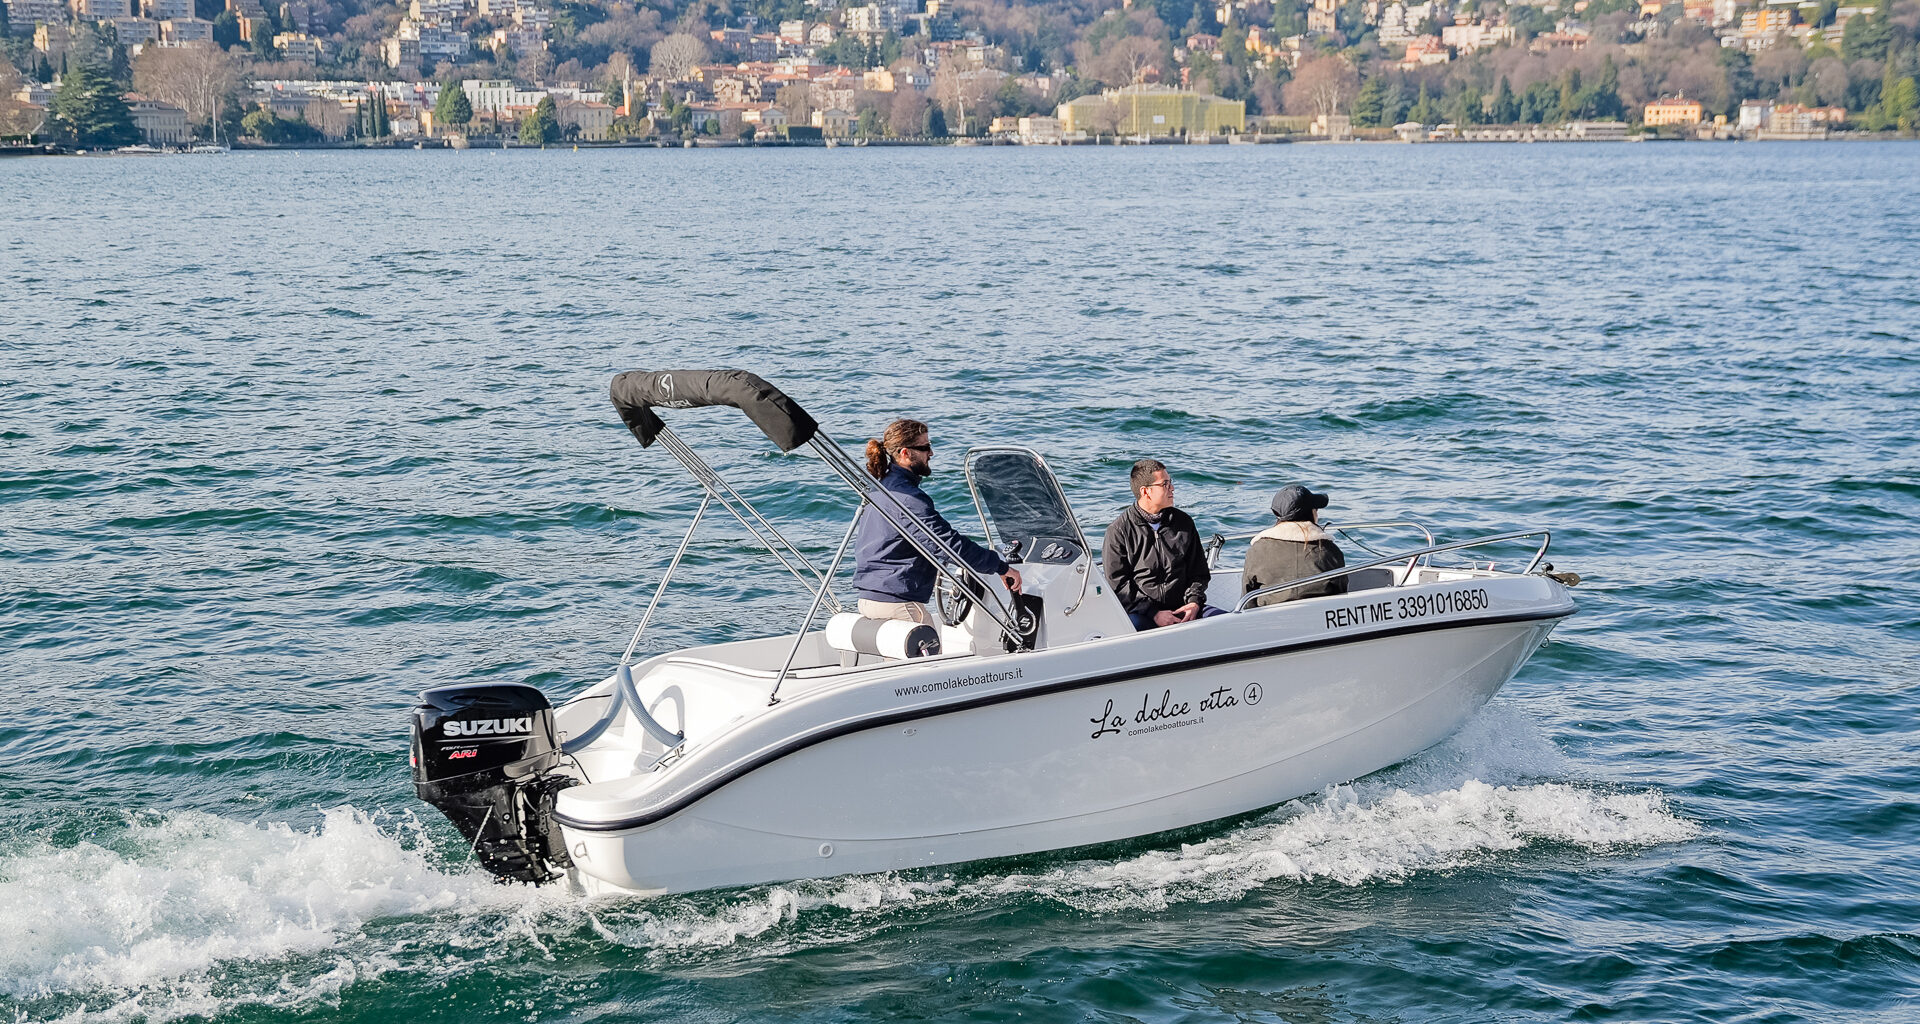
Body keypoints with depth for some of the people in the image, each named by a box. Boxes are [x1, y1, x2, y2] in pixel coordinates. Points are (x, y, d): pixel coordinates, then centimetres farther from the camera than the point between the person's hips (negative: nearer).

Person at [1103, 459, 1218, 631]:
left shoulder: (1184, 522, 15)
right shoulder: (1119, 531, 1)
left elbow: (1198, 572, 19)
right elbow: (1117, 584, -4)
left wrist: (1194, 602, -2)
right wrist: (1153, 613, -14)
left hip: (1181, 608, 4)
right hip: (1140, 612, -4)